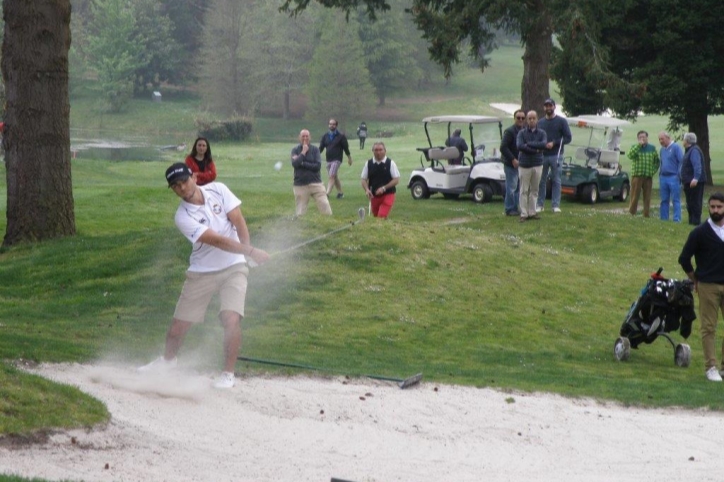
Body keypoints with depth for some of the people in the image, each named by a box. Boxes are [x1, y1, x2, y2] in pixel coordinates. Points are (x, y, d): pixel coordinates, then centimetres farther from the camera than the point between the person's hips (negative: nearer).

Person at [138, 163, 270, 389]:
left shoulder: (218, 190, -7)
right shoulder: (183, 217, -16)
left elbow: (238, 221, -7)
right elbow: (218, 241, -23)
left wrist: (248, 250, -20)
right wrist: (251, 252, -29)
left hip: (233, 268, 0)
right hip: (202, 273, 0)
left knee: (232, 318, -20)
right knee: (179, 325, 5)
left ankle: (228, 373, -6)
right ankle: (167, 359, 37)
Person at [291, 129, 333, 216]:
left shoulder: (315, 149, 4)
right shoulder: (295, 150, 5)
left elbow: (318, 166, -8)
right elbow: (295, 164, -13)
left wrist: (302, 163, -10)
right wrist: (303, 152, -10)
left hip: (315, 183, 0)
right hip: (300, 185, 0)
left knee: (325, 206, -8)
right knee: (300, 213, 0)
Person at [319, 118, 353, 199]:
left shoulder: (341, 136, -4)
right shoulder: (325, 136, 7)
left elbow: (346, 147, 1)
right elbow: (321, 147, 6)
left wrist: (349, 157, 5)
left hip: (337, 159, -6)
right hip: (328, 160, 6)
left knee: (332, 176, -16)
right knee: (335, 177, 13)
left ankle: (327, 193, -22)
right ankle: (340, 192, 26)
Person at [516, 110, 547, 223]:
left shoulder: (541, 133, 7)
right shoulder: (522, 133, 1)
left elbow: (544, 144, -13)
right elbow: (519, 146, -16)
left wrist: (528, 144, -14)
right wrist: (535, 150, -15)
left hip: (537, 165, 2)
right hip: (524, 165, -2)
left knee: (534, 190, 6)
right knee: (524, 191, -2)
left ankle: (532, 212, 12)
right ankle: (523, 214, 0)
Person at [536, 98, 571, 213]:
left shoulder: (561, 121, 3)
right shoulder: (540, 123, 14)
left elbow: (568, 138, -1)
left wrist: (554, 143, -13)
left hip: (555, 156, -3)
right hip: (542, 155, 3)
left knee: (556, 181, -1)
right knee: (541, 181, 3)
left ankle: (556, 205, 2)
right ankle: (539, 204, 8)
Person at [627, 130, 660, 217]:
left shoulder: (652, 148, 12)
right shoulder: (635, 147, 6)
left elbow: (657, 161, 15)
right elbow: (630, 155, -15)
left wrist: (653, 171, 1)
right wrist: (639, 145, -17)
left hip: (648, 177, 2)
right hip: (637, 176, -2)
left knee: (647, 197, 3)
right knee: (634, 197, -4)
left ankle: (646, 215, 6)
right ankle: (632, 213, -1)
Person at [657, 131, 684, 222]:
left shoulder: (676, 147, -7)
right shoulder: (662, 149, 15)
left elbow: (681, 162, -11)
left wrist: (679, 176, -16)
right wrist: (660, 174, 14)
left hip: (673, 178, -7)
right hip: (663, 177, 7)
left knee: (675, 200, -6)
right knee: (664, 200, 10)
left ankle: (677, 220, -7)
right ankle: (664, 218, 15)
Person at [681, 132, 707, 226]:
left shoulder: (694, 151, -16)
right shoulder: (689, 150, 18)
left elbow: (697, 165, -29)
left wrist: (695, 178, -40)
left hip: (694, 182, -11)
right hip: (689, 182, 11)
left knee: (695, 203, -9)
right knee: (690, 204, 16)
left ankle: (696, 222, -9)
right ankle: (692, 221, 22)